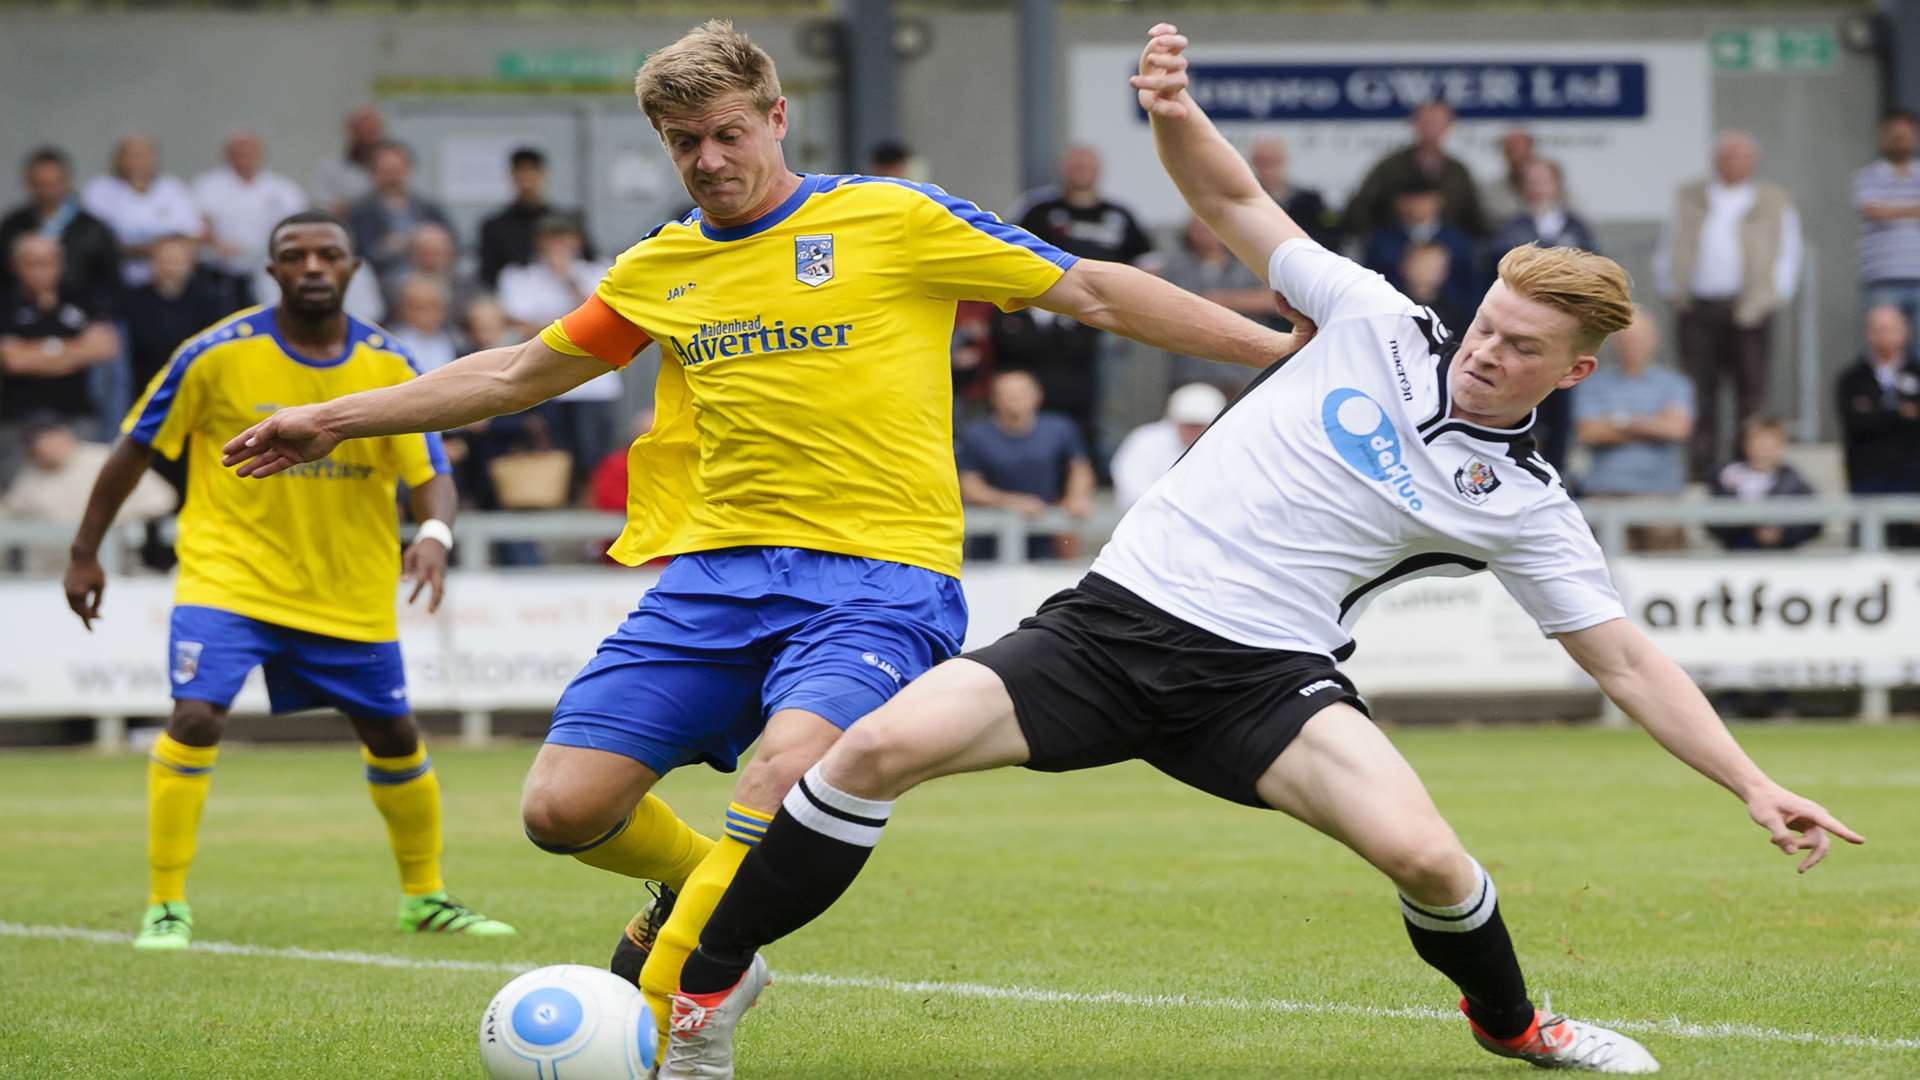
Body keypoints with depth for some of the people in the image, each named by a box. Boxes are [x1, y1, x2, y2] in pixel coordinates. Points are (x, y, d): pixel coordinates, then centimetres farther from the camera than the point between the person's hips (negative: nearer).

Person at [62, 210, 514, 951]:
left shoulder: (388, 366, -4)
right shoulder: (220, 354, -11)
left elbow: (431, 475, -5)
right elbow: (136, 450, -1)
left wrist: (434, 533, -28)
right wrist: (86, 554, 0)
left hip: (351, 592, 3)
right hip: (228, 573, -3)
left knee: (395, 739, 12)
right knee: (195, 718, -22)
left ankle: (425, 896, 34)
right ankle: (166, 908, -12)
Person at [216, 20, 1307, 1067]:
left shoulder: (893, 220, 3)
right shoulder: (660, 269, 16)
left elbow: (1091, 291, 5)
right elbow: (520, 372, 29)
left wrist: (1275, 345, -1)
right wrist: (334, 420, 29)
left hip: (877, 568, -5)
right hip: (712, 571, 5)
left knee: (788, 769, -33)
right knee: (564, 808, -8)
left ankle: (658, 1015, -20)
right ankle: (698, 885, 25)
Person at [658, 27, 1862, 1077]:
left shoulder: (1524, 505, 4)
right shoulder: (1380, 324, 5)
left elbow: (1626, 660, 7)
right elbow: (1233, 200, 10)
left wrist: (1754, 784, -1)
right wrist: (1175, 115, -11)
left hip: (1264, 672, -1)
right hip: (1118, 614, 1)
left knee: (1421, 850, -26)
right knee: (884, 747, -21)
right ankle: (711, 982, -2)